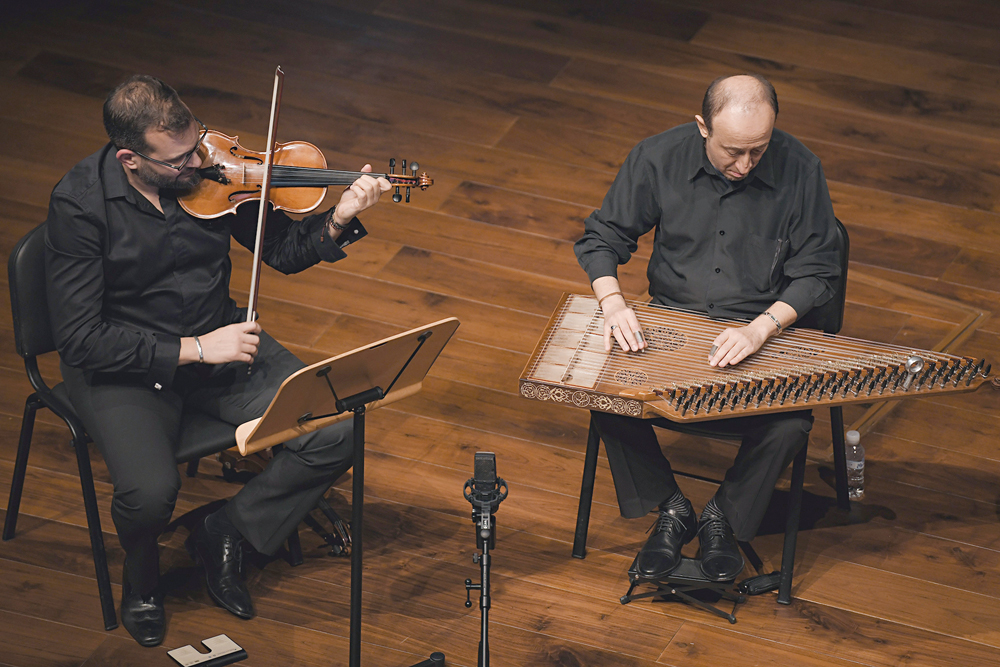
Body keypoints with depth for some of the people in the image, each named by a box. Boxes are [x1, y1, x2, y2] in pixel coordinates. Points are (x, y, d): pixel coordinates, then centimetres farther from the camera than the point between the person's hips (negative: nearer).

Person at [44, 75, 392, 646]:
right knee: (151, 492, -31)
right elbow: (80, 339, -22)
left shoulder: (209, 168, -9)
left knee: (337, 432, -15)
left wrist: (339, 221, -17)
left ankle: (227, 534, 9)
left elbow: (284, 251, 4)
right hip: (124, 363, -4)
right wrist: (193, 350, -25)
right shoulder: (80, 203, -21)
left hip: (218, 337, 5)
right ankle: (142, 579, 7)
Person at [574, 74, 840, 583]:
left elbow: (816, 272, -8)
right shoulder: (658, 158, -10)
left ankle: (725, 517, 3)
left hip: (762, 333, -1)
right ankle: (670, 510, 0)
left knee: (790, 425, -28)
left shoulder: (799, 170, -13)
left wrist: (761, 328, -24)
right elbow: (602, 237, 2)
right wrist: (613, 302, -17)